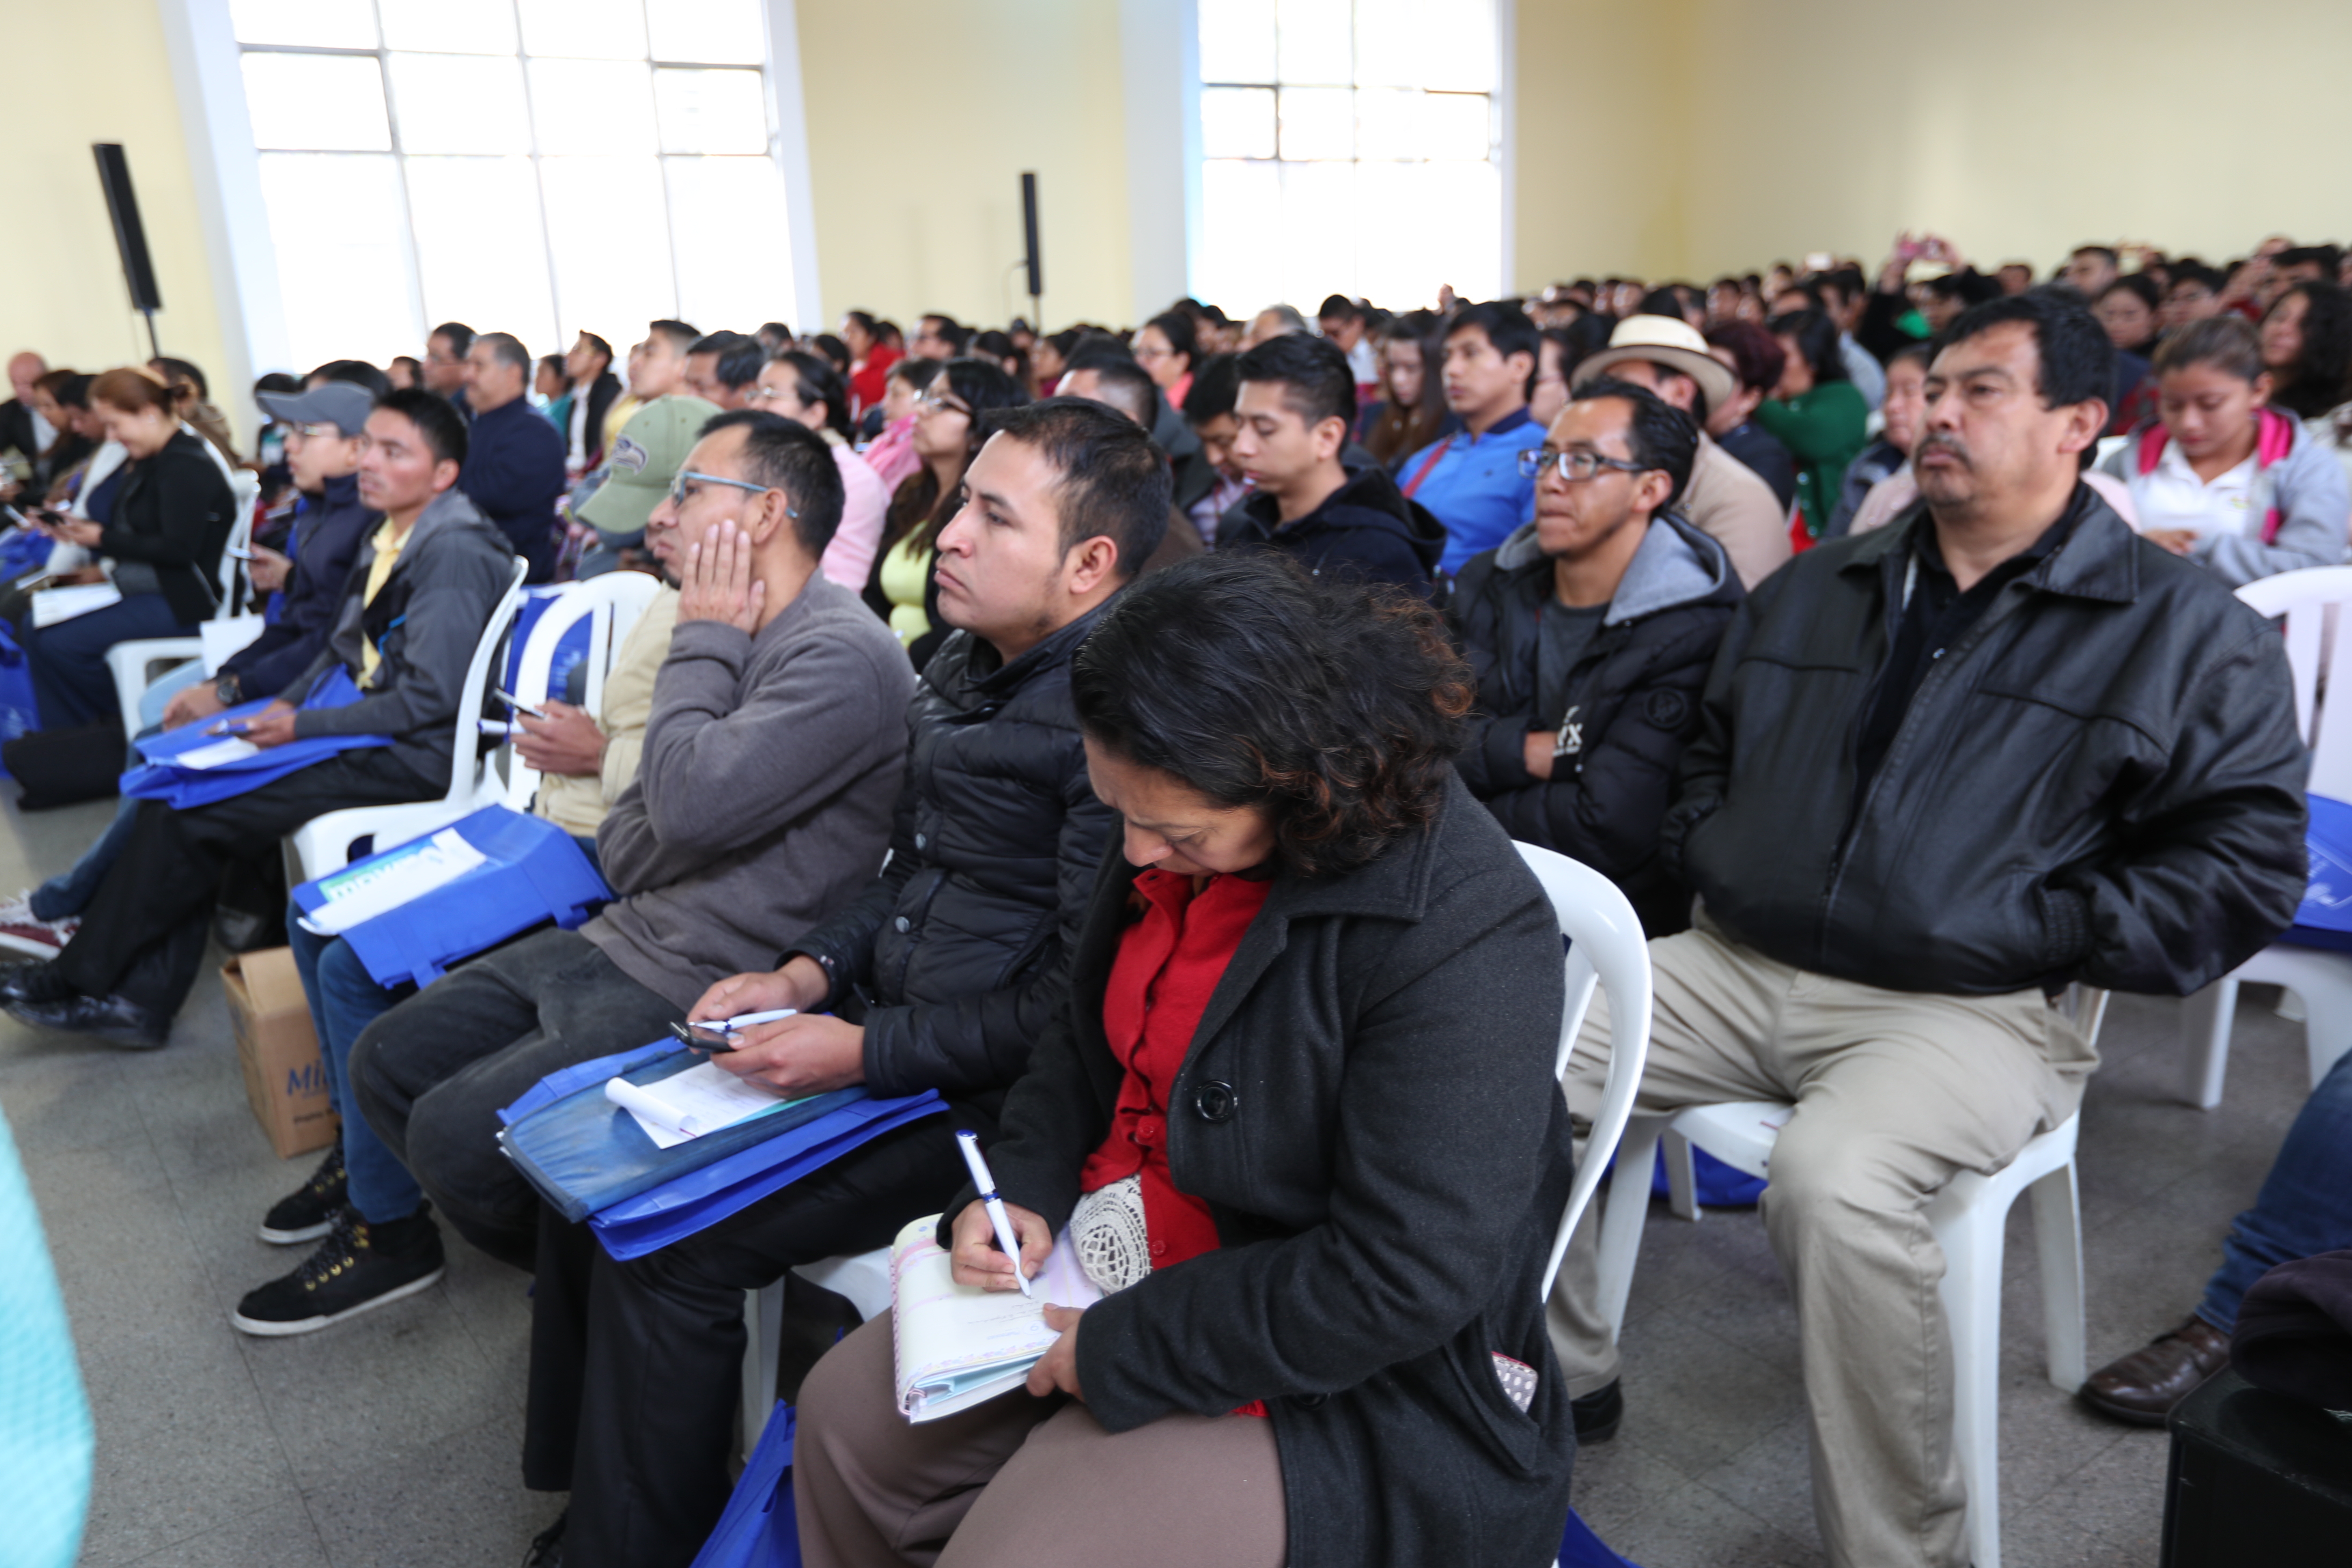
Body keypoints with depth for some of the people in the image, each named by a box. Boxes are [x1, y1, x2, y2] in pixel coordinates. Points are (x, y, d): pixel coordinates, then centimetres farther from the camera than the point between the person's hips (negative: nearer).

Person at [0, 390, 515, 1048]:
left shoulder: (454, 553, -18)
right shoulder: (390, 538, 12)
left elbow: (430, 697, -23)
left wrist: (304, 726, -15)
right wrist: (285, 707, 2)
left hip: (409, 756, -9)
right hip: (362, 730, 9)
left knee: (182, 813, -10)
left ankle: (81, 979, 11)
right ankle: (140, 998, 5)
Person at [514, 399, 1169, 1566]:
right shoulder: (967, 670, 9)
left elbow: (1073, 1000, -22)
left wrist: (866, 1051, -18)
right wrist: (809, 971, 3)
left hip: (978, 1100, -9)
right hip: (874, 1031, 9)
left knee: (657, 1248, -14)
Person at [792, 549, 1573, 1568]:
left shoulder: (1464, 939, -30)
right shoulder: (1178, 831, -5)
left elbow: (1402, 1282, -29)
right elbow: (1086, 1045, 12)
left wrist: (1120, 1347, -23)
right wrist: (1020, 1190, -5)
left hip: (1338, 1387, -7)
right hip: (1121, 1262, 8)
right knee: (845, 1416, 7)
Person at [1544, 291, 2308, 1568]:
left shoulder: (2187, 633, 4)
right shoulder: (1811, 591, 18)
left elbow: (2245, 860, -2)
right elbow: (1710, 757, 29)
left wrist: (2041, 934, -10)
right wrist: (1706, 863, 11)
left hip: (1963, 1008, -5)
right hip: (1732, 963, 5)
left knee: (1833, 1180, -36)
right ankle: (1557, 1380, 7)